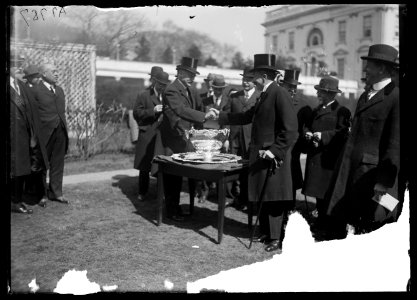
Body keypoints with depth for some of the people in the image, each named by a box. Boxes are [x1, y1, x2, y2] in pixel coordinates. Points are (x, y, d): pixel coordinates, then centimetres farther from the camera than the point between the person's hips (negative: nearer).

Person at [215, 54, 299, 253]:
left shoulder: (280, 94, -14)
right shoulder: (264, 95, 15)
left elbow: (290, 129, -19)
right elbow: (246, 117, 21)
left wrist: (275, 150, -24)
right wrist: (220, 116, 20)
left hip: (273, 157, -9)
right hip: (259, 154, 9)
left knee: (274, 199, -1)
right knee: (263, 197, 16)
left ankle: (277, 239, 10)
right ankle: (265, 233, 28)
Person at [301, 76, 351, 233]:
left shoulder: (342, 111, -4)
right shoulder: (316, 110, 20)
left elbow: (343, 132, -14)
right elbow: (307, 126, 18)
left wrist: (322, 135, -21)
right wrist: (308, 134, -4)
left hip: (330, 158, -6)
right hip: (314, 157, 7)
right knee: (318, 192, 10)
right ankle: (321, 221, 21)